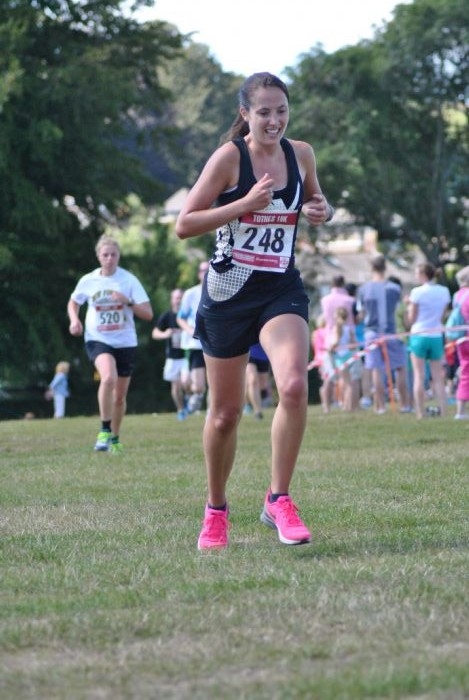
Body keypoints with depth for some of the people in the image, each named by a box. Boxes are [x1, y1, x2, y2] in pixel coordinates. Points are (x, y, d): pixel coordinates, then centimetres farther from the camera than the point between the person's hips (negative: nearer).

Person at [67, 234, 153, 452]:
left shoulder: (129, 280, -6)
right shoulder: (88, 281, -2)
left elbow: (148, 314, -8)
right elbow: (73, 303, 17)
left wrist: (128, 302, -23)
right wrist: (74, 320, -3)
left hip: (125, 342, 2)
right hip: (98, 340, -1)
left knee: (120, 396, 10)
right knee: (109, 377, -31)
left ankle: (115, 438, 30)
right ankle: (104, 431, -21)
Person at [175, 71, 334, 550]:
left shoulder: (301, 154, 2)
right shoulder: (230, 156, -11)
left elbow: (314, 203, 21)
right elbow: (184, 225, -14)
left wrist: (322, 211, -3)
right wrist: (245, 203, -24)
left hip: (282, 291, 2)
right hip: (228, 293, -2)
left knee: (294, 386, -24)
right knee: (225, 413, 7)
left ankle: (278, 501, -10)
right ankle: (215, 510, 29)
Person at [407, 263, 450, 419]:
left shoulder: (417, 292, -10)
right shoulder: (444, 292, 3)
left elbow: (411, 319, -6)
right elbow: (442, 316, 8)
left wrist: (409, 305, 9)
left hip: (419, 335, -4)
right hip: (437, 336, 4)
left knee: (419, 376, 1)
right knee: (438, 377, 10)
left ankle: (420, 413, -2)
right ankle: (443, 412, 5)